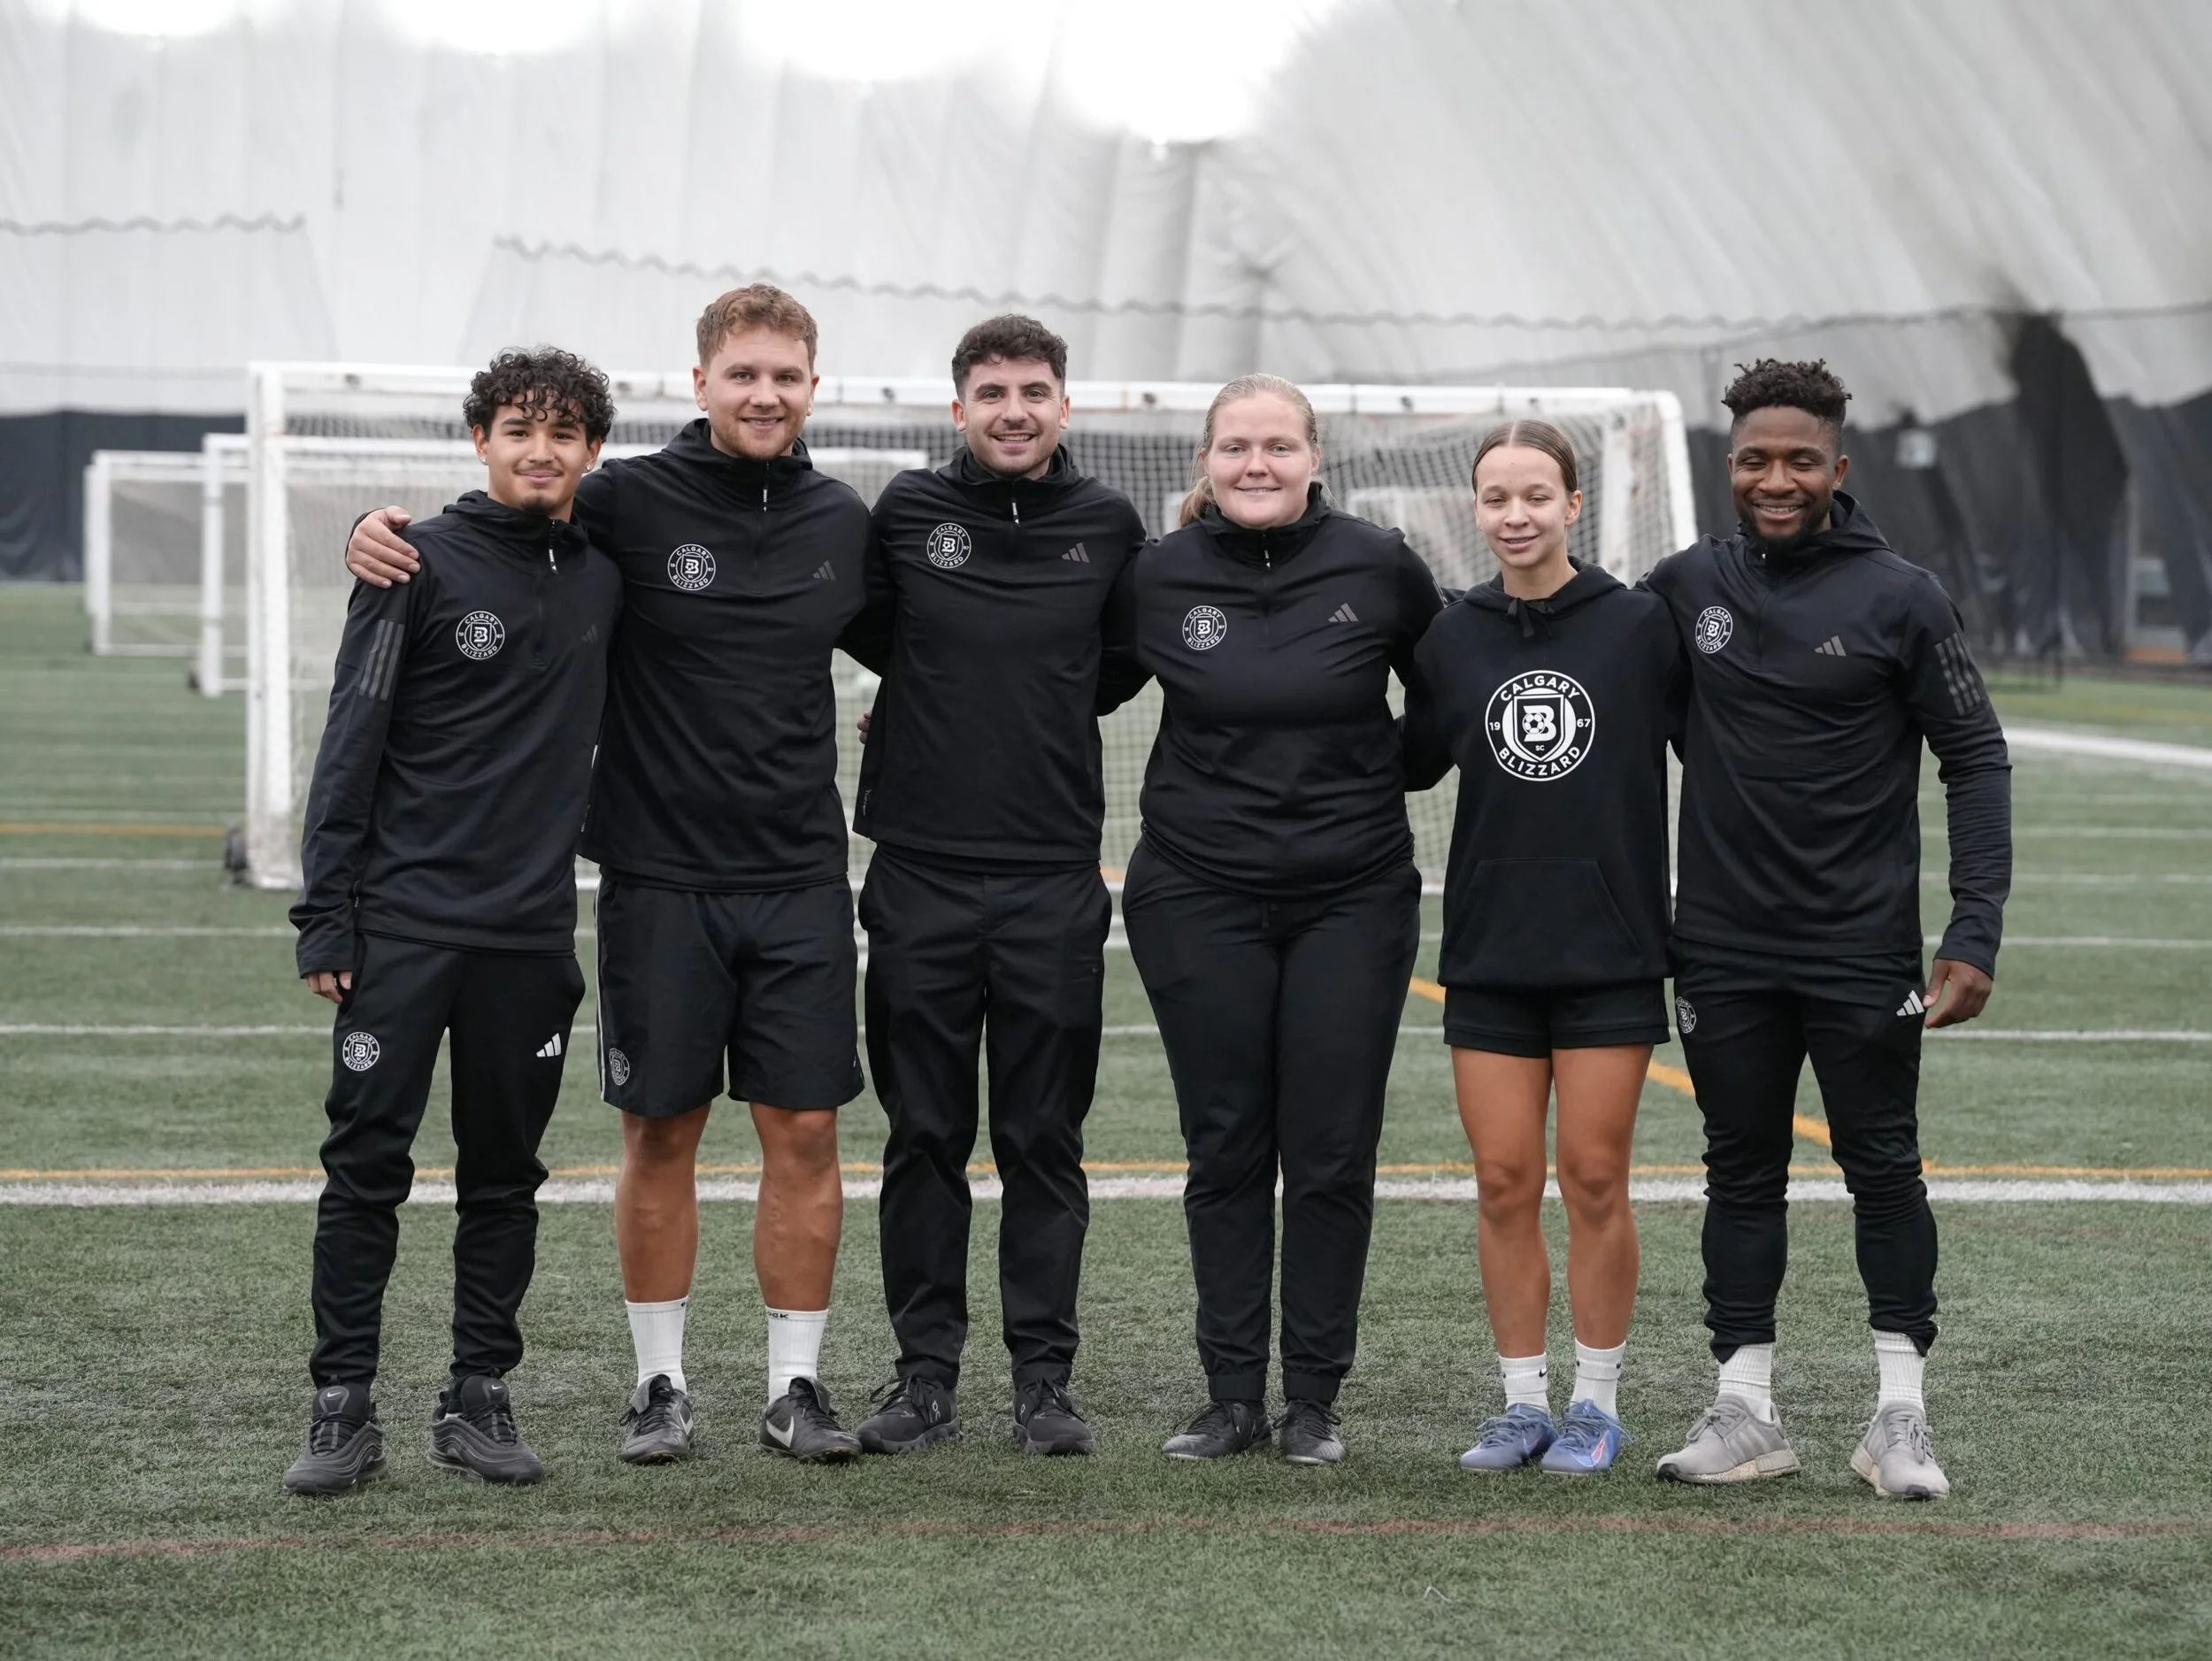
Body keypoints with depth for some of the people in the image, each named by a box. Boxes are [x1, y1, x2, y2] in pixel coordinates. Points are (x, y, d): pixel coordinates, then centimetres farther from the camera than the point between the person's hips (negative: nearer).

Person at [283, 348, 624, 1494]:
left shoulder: (605, 573, 8)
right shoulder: (421, 565, -4)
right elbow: (351, 747, -5)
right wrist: (325, 919, -9)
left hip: (533, 932, 4)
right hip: (404, 920, -4)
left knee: (505, 1176, 8)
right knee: (366, 1164, -3)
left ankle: (479, 1397, 17)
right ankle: (343, 1403, 4)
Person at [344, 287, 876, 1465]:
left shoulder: (842, 522, 6)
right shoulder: (629, 504, -6)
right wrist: (381, 531, -17)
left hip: (801, 880, 3)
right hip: (659, 874, -3)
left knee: (805, 1133, 3)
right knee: (660, 1134, 5)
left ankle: (795, 1386, 13)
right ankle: (660, 1382, 17)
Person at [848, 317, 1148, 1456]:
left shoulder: (1108, 526, 4)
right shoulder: (906, 511, 1)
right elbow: (868, 630, 17)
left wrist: (1034, 717, 11)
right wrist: (931, 716, 8)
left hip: (1055, 880, 0)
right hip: (920, 877, 0)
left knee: (1045, 1139, 4)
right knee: (925, 1136, 5)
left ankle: (1044, 1380, 10)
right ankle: (926, 1375, 13)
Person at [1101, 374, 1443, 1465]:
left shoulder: (1379, 568, -4)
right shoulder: (1158, 577, -2)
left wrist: (1388, 774, 5)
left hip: (1352, 898, 0)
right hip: (1198, 899, 1)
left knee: (1332, 1155, 2)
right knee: (1225, 1150, 5)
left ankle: (1314, 1399, 13)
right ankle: (1232, 1396, 14)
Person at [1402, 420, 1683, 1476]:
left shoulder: (1639, 625, -4)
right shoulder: (1454, 636, 5)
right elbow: (1409, 759, 17)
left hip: (1610, 949, -3)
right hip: (1489, 953, 3)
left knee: (1594, 1180, 1)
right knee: (1504, 1183, 3)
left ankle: (1596, 1403, 13)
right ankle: (1522, 1401, 15)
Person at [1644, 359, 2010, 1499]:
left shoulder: (1900, 598, -5)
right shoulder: (1688, 586, 4)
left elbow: (1975, 758, -4)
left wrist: (1975, 929, -11)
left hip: (1864, 949, -3)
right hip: (1723, 950, 3)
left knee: (1884, 1171, 2)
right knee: (1742, 1177, 8)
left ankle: (1900, 1413, 10)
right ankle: (1744, 1408, 14)